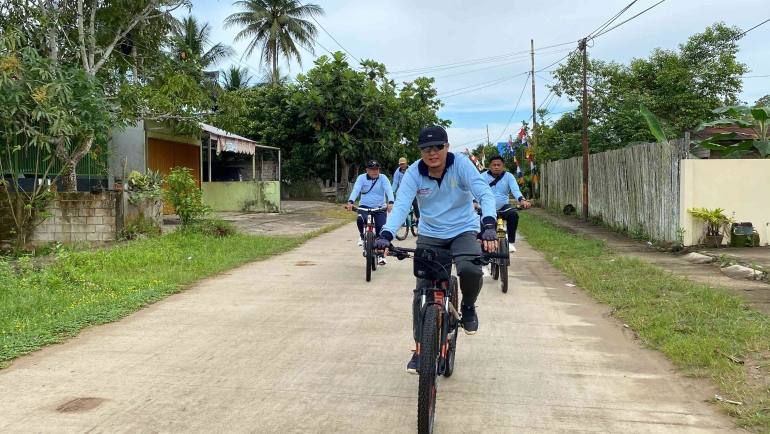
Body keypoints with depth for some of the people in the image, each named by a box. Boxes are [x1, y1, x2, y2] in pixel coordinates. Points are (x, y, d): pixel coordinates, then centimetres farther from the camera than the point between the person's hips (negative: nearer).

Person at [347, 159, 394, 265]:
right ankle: (362, 236, 2)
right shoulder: (361, 178, -5)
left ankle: (381, 255, 6)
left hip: (380, 208, 0)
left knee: (381, 229, -10)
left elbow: (389, 190, -21)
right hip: (365, 206, 0)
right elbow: (356, 190, -19)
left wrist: (391, 202, -41)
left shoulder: (383, 178, -7)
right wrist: (350, 202, -38)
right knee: (360, 219, -32)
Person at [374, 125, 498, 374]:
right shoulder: (414, 172, -14)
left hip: (463, 232, -2)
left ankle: (468, 307, 4)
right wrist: (386, 236, -42)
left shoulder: (461, 164, -17)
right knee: (422, 290, -6)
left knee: (470, 269, -32)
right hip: (430, 236, 2)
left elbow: (484, 194, -28)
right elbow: (401, 205, -24)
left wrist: (489, 226, -47)